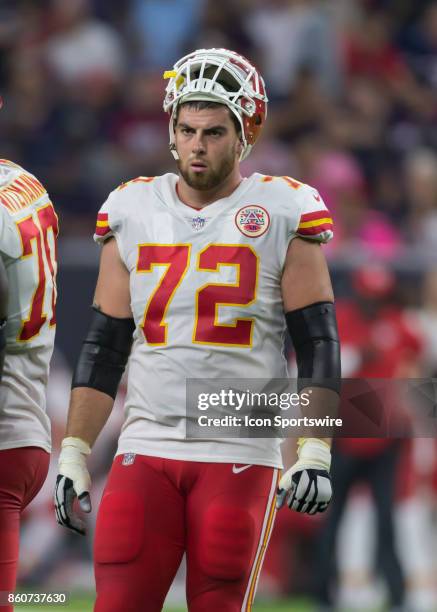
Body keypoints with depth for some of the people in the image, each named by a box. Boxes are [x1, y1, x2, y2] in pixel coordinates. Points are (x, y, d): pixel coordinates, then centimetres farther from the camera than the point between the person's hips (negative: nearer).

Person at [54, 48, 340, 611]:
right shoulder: (131, 212, 10)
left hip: (241, 457, -3)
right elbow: (102, 349, 13)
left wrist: (315, 454, -9)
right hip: (145, 452, 3)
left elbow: (318, 347, 0)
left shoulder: (283, 214, 0)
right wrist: (73, 455, 7)